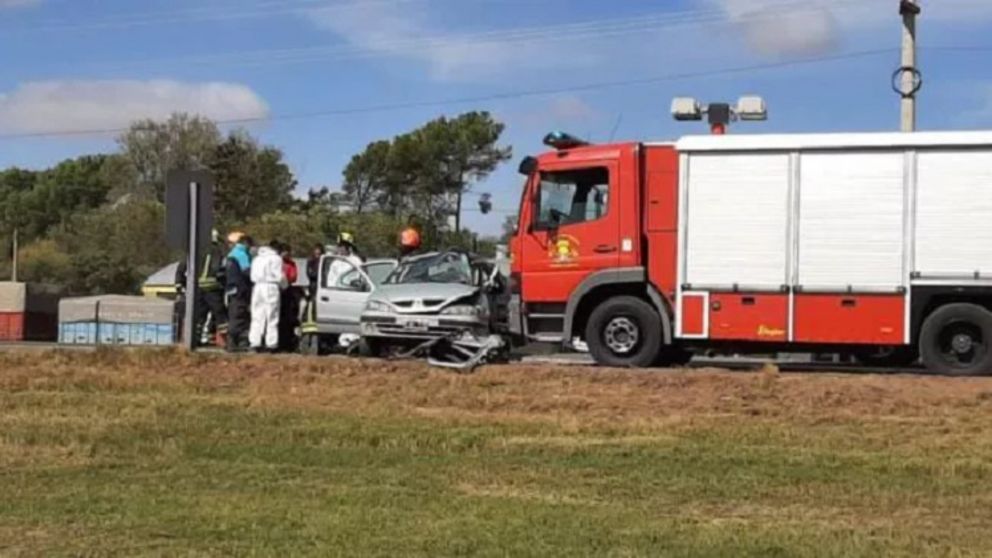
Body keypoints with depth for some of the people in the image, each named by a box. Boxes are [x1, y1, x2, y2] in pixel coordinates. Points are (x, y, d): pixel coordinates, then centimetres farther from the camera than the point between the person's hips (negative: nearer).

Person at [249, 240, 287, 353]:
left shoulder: (257, 259, 16)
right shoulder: (276, 258, -4)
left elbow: (253, 276, 12)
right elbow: (280, 276, -8)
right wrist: (285, 285, 9)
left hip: (258, 287, 6)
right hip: (271, 287, -6)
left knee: (257, 317, 6)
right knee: (272, 317, -2)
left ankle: (255, 342, 2)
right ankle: (271, 343, -4)